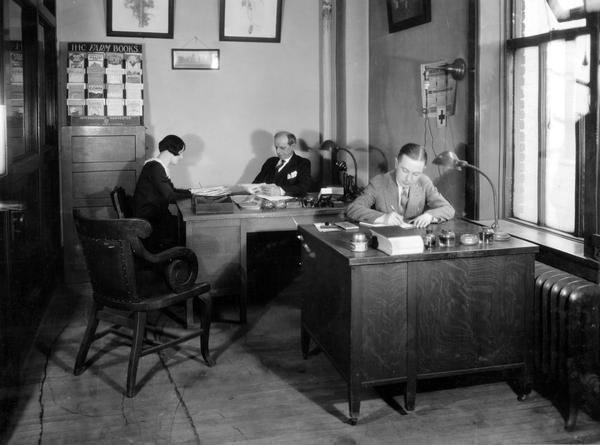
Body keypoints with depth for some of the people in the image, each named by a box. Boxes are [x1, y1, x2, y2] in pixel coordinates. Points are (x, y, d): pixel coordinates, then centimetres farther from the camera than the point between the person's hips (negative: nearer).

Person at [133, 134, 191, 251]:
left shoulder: (160, 167, 13)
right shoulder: (155, 167, -19)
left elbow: (171, 190, 13)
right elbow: (169, 197, -20)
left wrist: (190, 192, 0)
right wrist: (189, 193, -7)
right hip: (148, 222, -9)